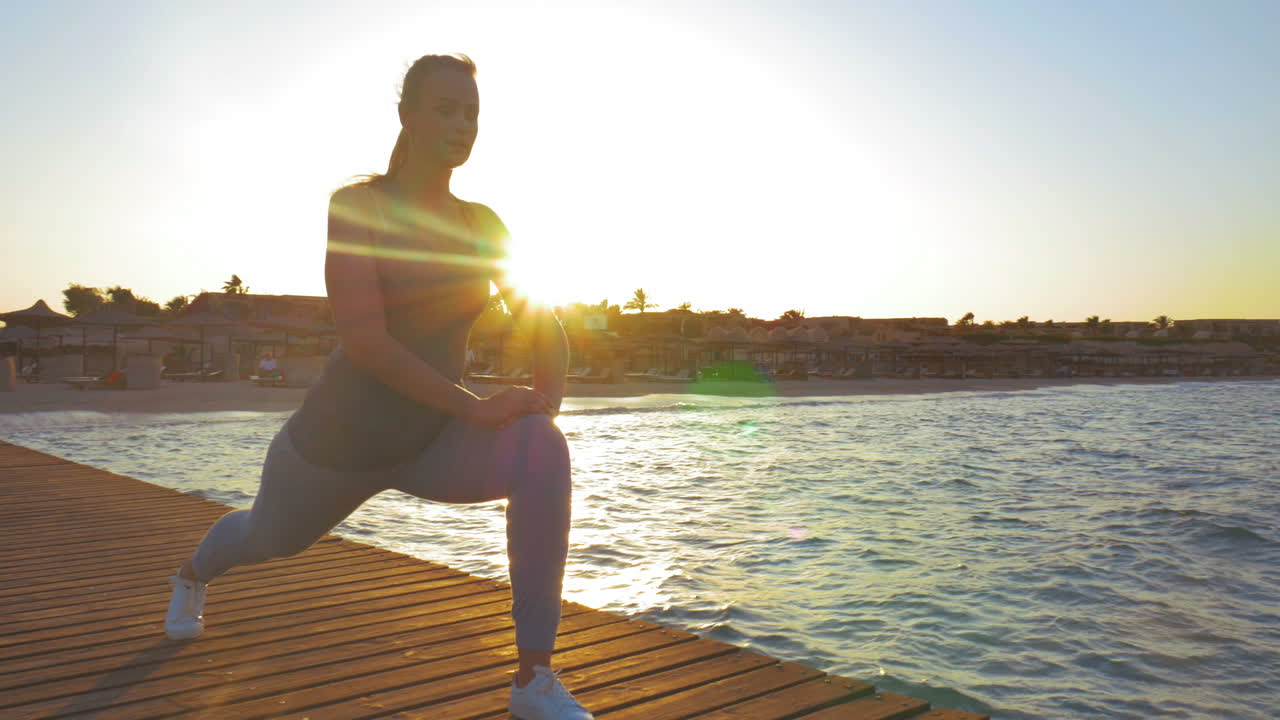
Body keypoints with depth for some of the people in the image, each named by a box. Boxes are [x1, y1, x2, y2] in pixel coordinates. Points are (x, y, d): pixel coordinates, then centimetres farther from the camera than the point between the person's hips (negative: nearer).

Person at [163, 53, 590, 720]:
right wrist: (478, 406, -30)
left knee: (543, 451, -29)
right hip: (340, 441, -2)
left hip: (431, 443, 3)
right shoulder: (358, 203, -17)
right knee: (271, 538, 27)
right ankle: (193, 573, 68)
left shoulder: (482, 225, -2)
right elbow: (363, 340, -28)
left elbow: (545, 326, 2)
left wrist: (546, 396, -18)